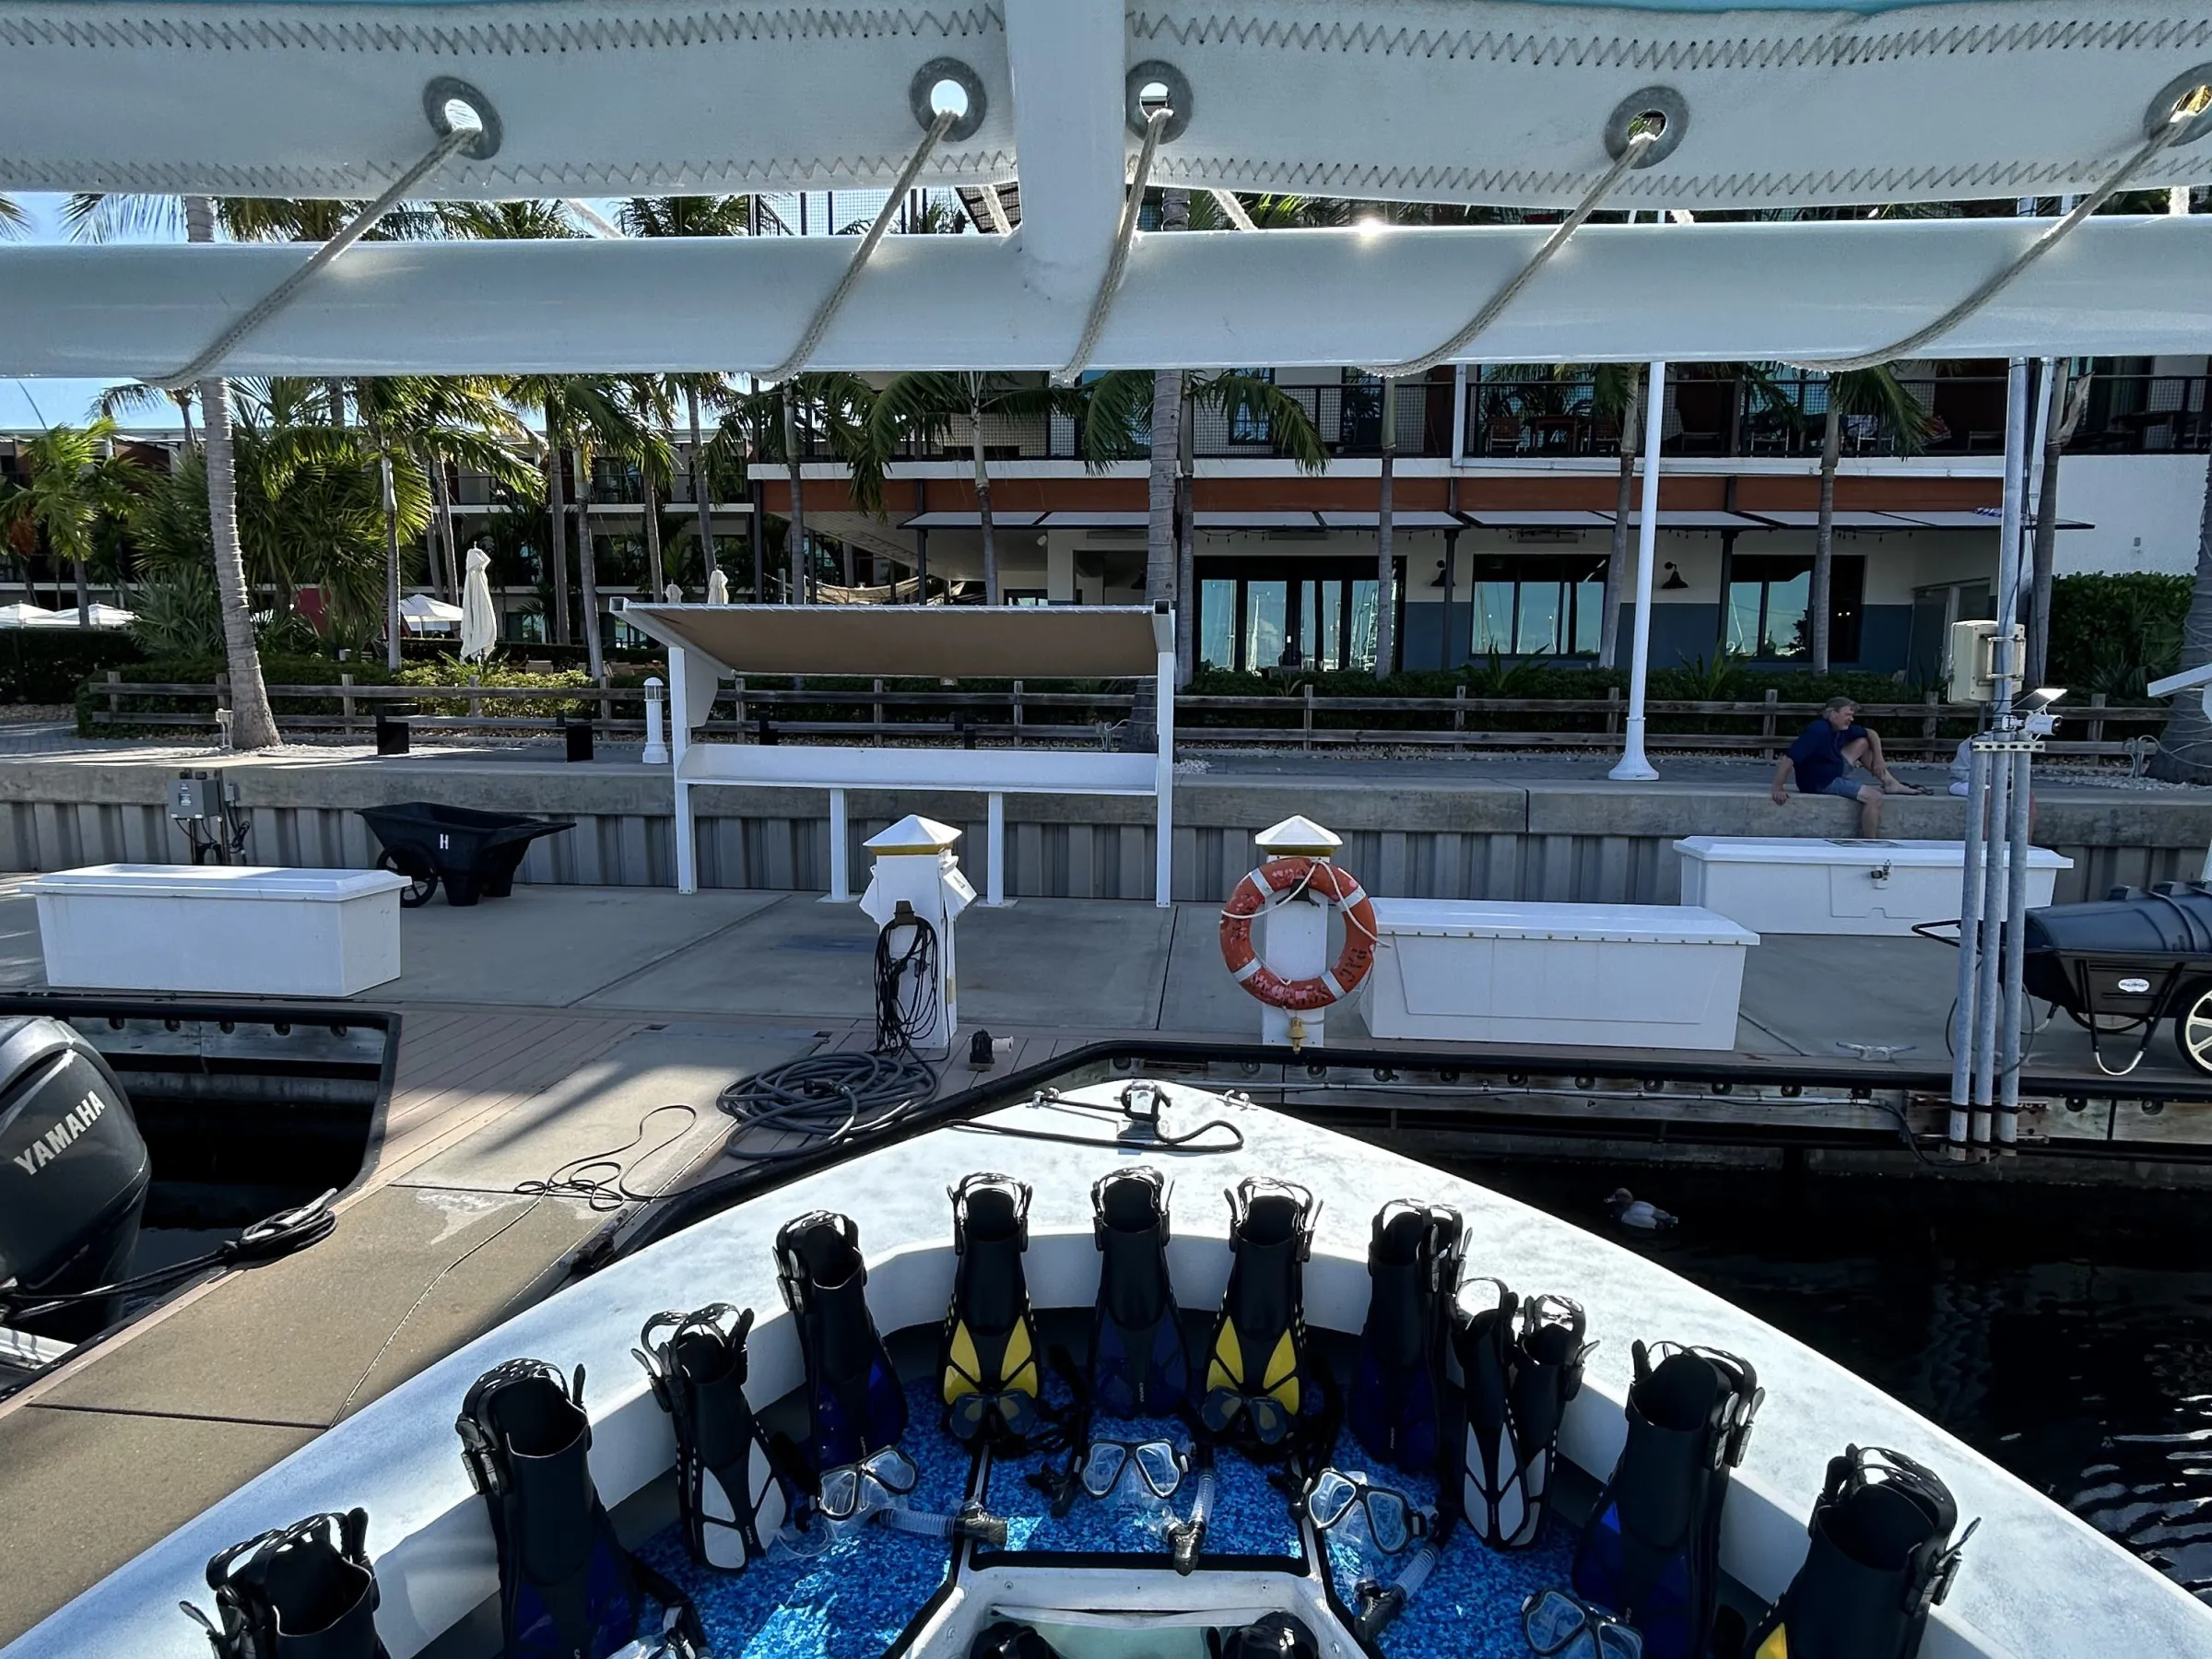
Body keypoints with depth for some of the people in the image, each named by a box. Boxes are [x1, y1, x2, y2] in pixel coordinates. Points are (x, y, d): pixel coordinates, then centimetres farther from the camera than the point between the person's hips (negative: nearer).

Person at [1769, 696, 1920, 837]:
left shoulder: (1843, 728, 1)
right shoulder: (1817, 731, -28)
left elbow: (1871, 733, 17)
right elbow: (1788, 759, -34)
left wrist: (1878, 758, 4)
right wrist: (1777, 789, -35)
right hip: (1820, 783, -9)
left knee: (1863, 743, 9)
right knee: (1874, 797, -17)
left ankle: (1891, 783, 12)